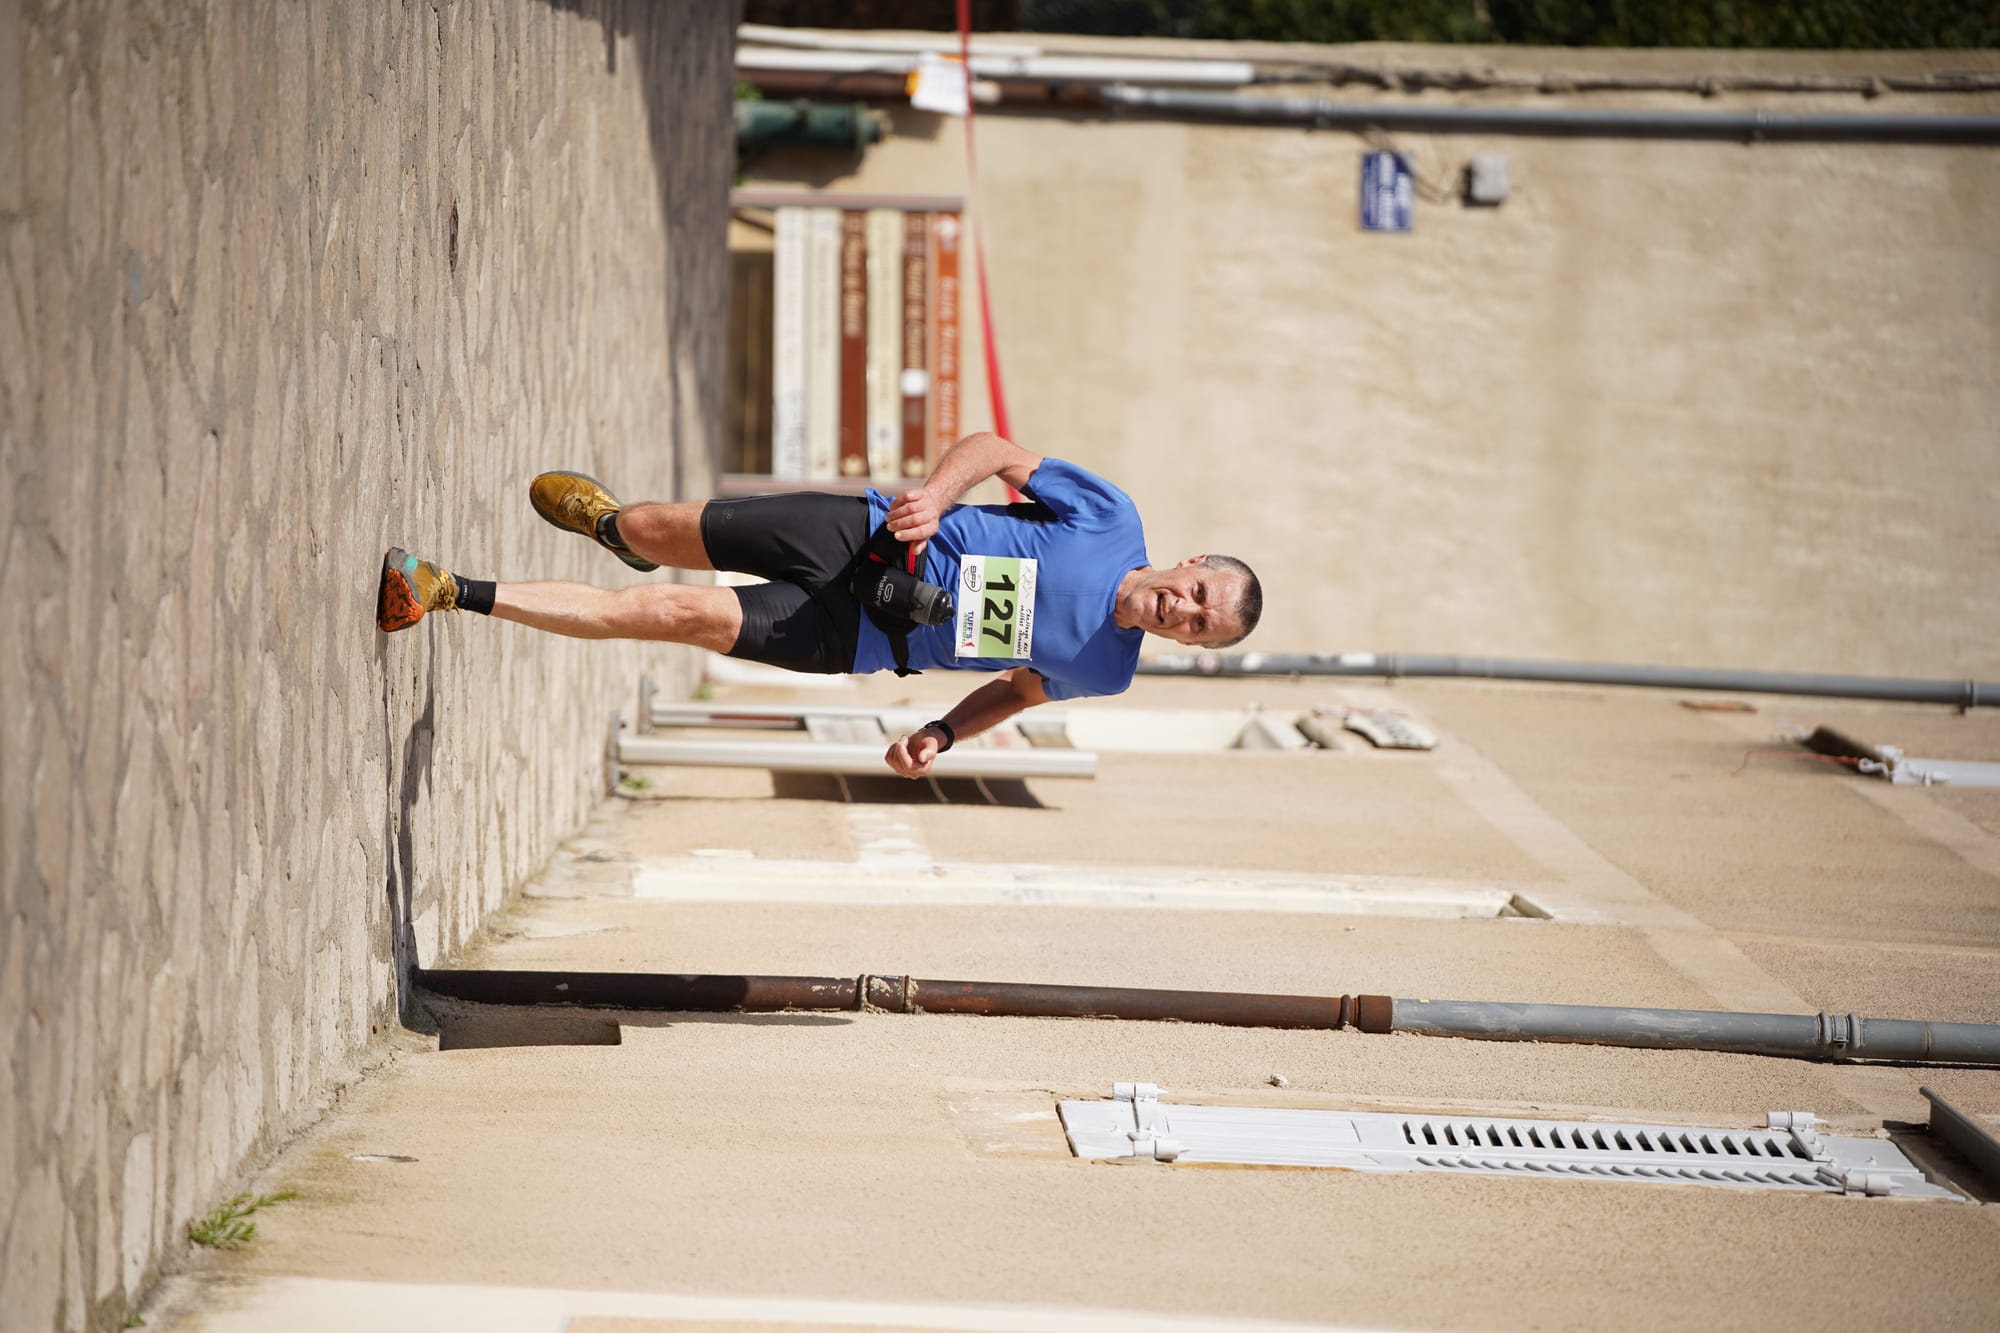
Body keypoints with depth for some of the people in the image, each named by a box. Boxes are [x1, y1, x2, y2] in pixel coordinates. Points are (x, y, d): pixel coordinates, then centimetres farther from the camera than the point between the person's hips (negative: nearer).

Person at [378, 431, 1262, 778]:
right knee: (659, 535, 3)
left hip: (853, 637, 0)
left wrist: (942, 734, -9)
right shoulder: (1109, 518, -13)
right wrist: (933, 497, -23)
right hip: (858, 541, 0)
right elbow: (995, 451, -4)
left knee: (691, 617, -15)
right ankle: (607, 521, 45)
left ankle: (456, 596, -6)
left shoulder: (1103, 673, -9)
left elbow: (1018, 687, 9)